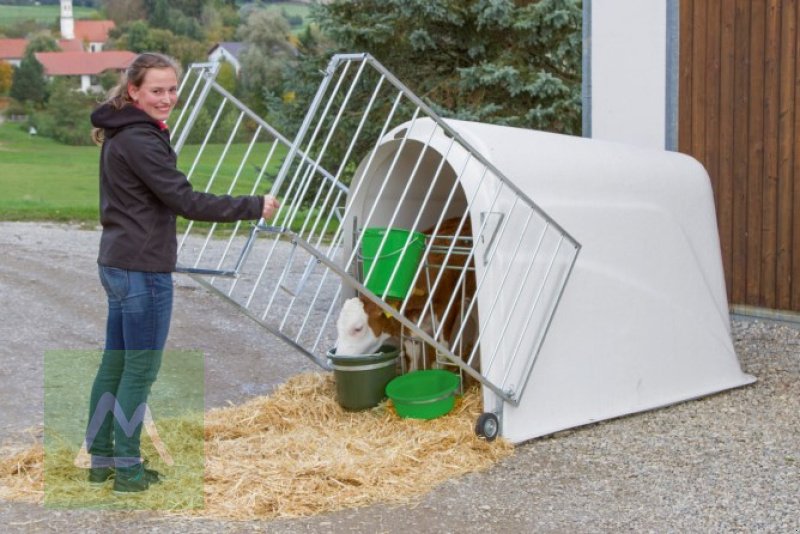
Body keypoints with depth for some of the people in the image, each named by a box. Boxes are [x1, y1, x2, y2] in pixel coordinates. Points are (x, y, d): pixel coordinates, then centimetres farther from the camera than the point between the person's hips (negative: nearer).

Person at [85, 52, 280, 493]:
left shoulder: (120, 135, 13)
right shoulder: (140, 140, -18)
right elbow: (185, 201, -22)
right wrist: (254, 207, -18)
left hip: (118, 264, 10)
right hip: (143, 269, -10)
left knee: (114, 365, 14)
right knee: (140, 370, -1)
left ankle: (101, 460, 23)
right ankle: (127, 470, 7)